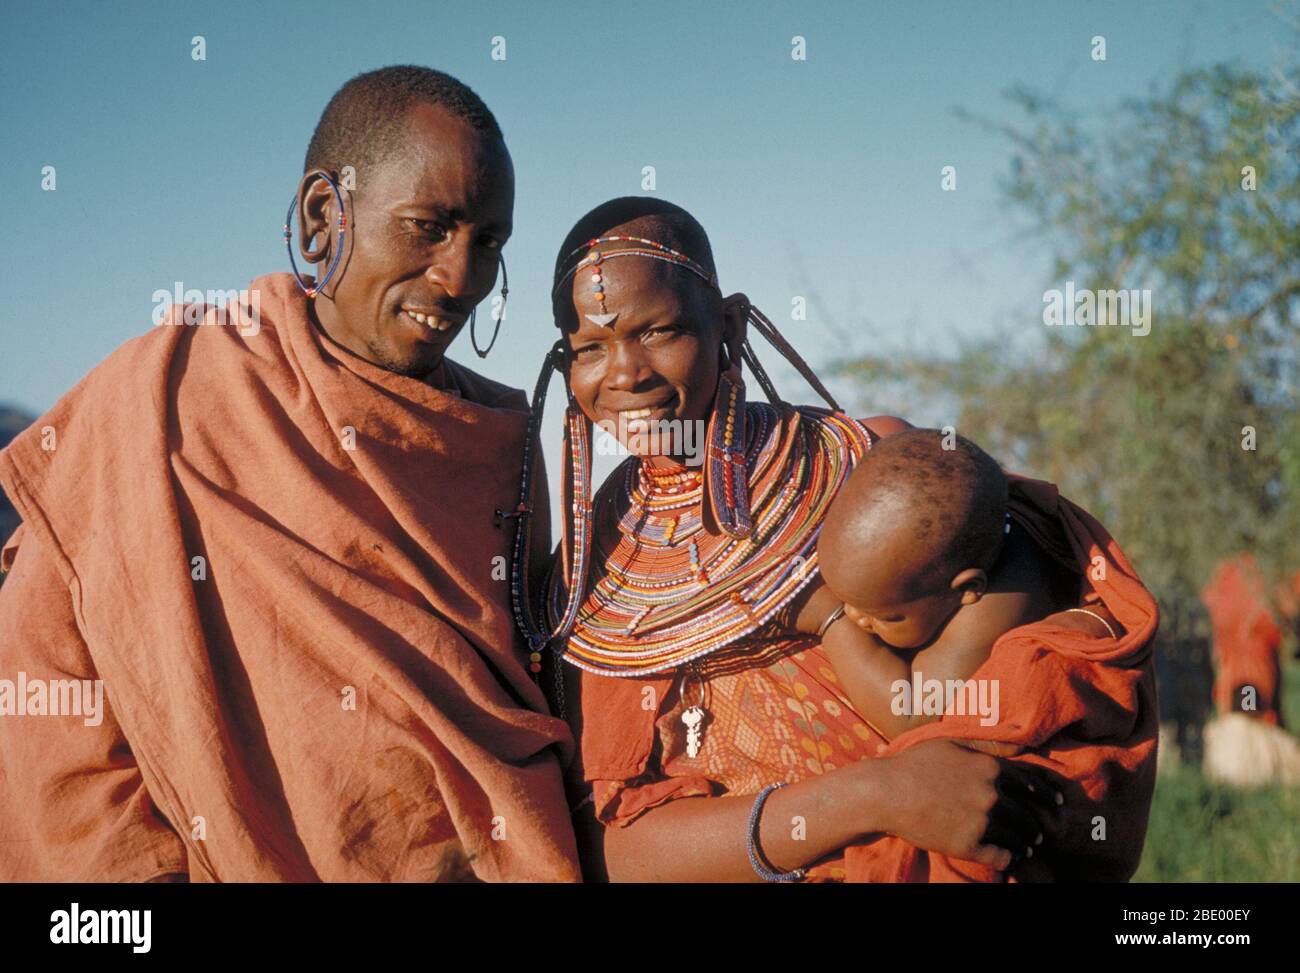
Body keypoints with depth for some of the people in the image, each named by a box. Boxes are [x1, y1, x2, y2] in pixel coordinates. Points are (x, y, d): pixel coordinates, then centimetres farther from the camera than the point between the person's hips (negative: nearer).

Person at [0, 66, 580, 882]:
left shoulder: (498, 440, 4)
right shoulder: (157, 399, -7)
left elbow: (531, 693, 10)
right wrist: (143, 867, -13)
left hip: (488, 862, 3)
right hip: (240, 859, -2)